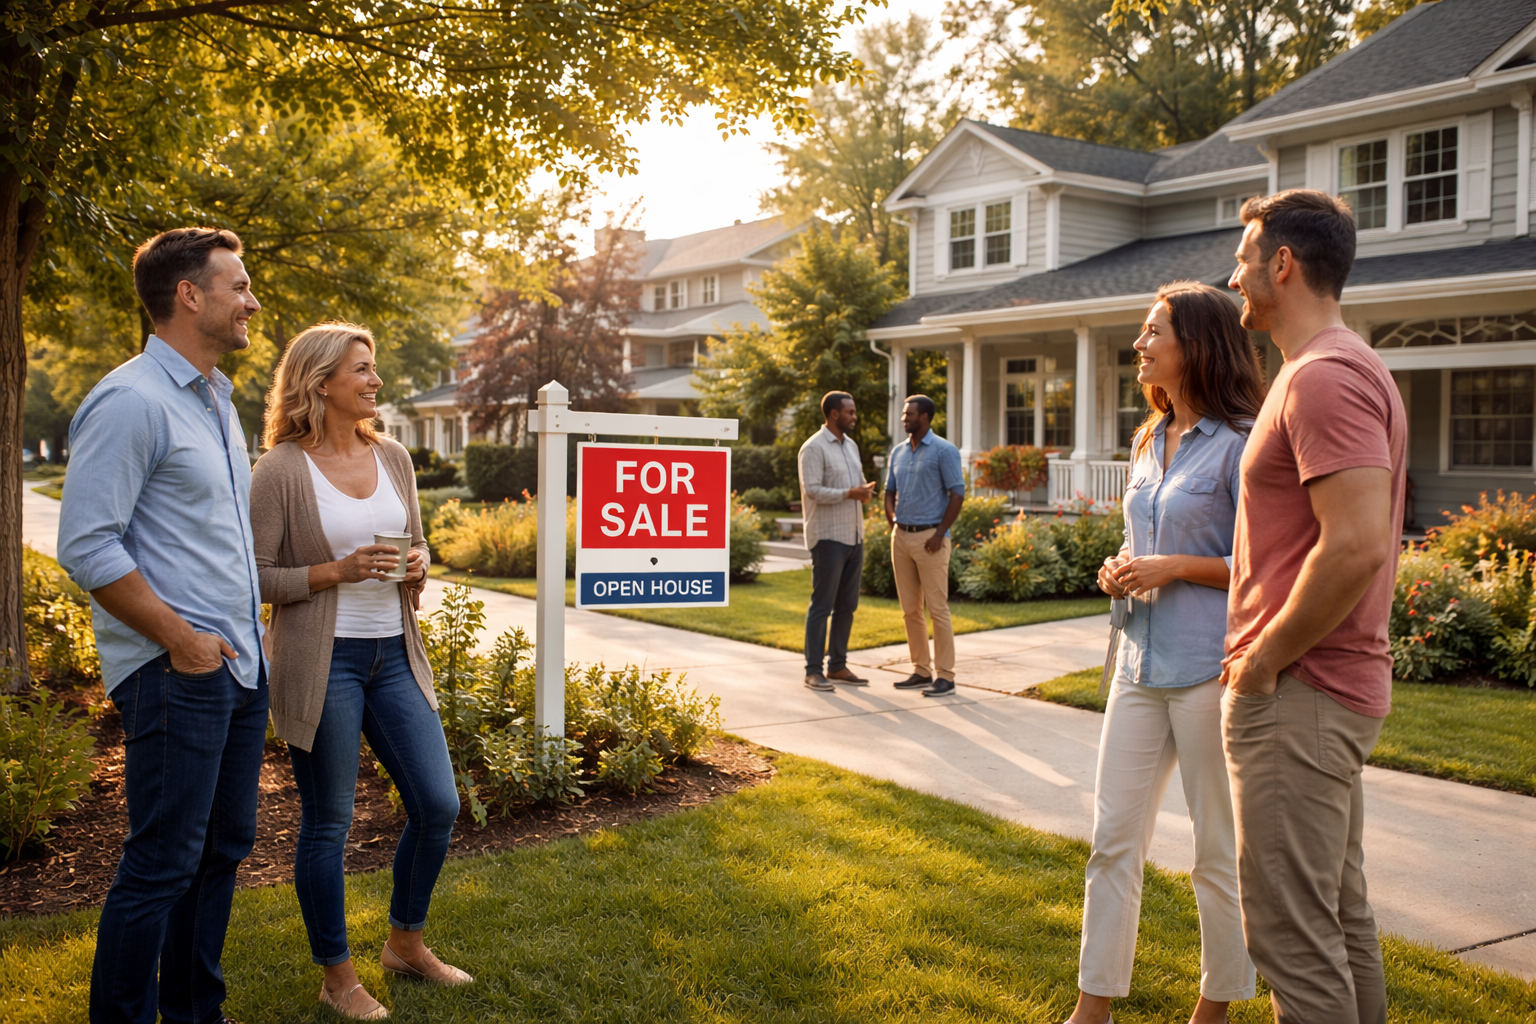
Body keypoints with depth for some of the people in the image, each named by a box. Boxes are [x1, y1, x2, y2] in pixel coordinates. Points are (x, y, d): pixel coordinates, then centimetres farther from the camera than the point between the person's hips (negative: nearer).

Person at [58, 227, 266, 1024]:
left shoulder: (216, 399, 16)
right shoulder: (131, 401, -13)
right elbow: (86, 547, -18)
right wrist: (180, 638, -16)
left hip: (239, 665, 9)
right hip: (177, 673, -9)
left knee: (223, 848, 16)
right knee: (162, 863, -3)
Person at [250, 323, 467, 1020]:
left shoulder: (392, 457, 8)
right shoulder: (281, 470, -9)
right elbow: (257, 576, -9)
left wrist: (416, 565, -3)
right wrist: (340, 571, -19)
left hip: (394, 655, 6)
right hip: (322, 661, -6)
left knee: (438, 805, 6)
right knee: (327, 824, 5)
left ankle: (405, 943, 29)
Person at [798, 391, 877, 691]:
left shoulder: (851, 445, 15)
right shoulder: (814, 447, -10)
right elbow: (812, 490, -18)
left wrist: (865, 491, -3)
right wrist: (850, 493, -22)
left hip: (854, 536, 8)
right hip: (828, 537, -8)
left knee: (847, 605, 10)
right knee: (822, 605, -5)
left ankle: (838, 665, 17)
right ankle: (813, 670, 1)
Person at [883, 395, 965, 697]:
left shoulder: (944, 451, -6)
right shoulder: (898, 452, 13)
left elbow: (957, 494, -10)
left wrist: (940, 533, -14)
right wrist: (893, 523, 5)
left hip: (929, 538, -7)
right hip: (901, 537, 7)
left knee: (937, 608, -5)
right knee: (910, 609, 9)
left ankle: (945, 675, 0)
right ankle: (921, 670, 18)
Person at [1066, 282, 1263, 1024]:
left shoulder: (1238, 443, -10)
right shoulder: (1149, 442, 15)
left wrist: (1173, 567, -16)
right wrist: (1119, 570, 5)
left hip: (1209, 669, -7)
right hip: (1141, 661, 8)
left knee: (1219, 852, 7)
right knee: (1113, 839, 8)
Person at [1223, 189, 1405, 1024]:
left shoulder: (1323, 377, -17)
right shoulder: (1347, 369, 16)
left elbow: (1357, 547, -28)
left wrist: (1261, 662, -17)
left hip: (1298, 696, -11)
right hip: (1334, 685, 11)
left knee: (1293, 934, -3)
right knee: (1341, 913, 18)